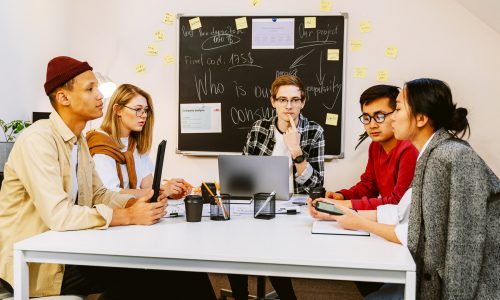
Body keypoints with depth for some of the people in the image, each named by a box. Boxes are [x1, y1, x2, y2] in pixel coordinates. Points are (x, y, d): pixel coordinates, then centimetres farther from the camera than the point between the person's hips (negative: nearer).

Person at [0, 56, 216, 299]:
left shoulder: (79, 140, 11)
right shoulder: (37, 139, -19)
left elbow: (99, 195, 13)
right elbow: (57, 215, -27)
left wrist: (137, 202, -7)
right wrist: (128, 216, -22)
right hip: (32, 262, -8)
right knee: (141, 274, -14)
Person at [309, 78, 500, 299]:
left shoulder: (448, 157, -23)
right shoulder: (434, 154, 6)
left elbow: (422, 237, -21)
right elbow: (402, 211, 8)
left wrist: (361, 224, -9)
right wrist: (339, 212, 5)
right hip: (446, 275, 8)